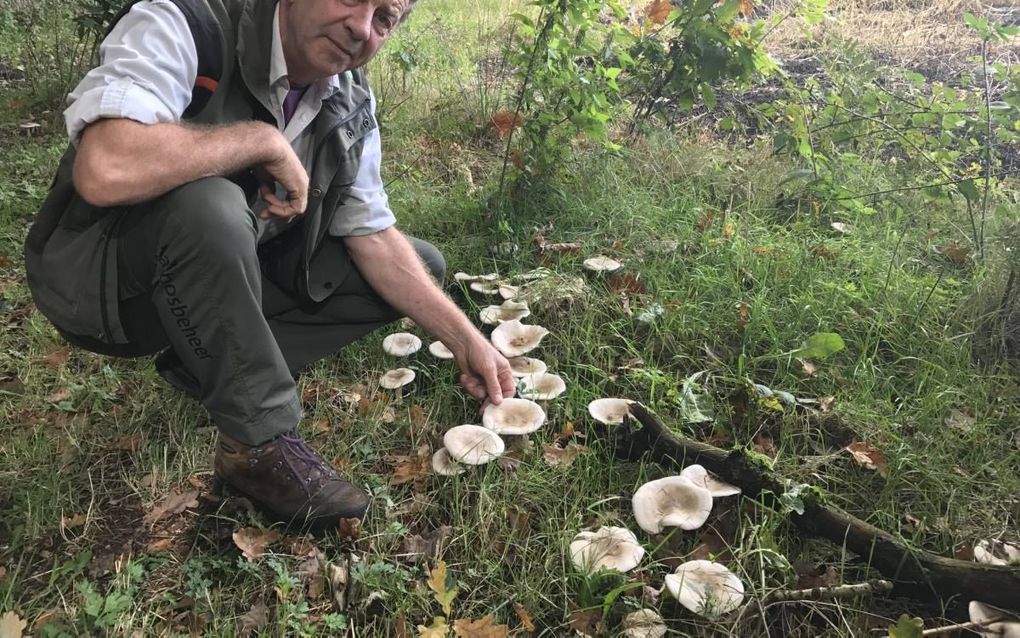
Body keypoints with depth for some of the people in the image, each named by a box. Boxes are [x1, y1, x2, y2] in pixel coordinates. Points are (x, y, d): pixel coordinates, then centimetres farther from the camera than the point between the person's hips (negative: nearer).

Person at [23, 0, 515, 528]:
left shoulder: (350, 106, -5)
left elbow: (374, 239, -1)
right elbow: (105, 170, -41)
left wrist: (466, 339, -8)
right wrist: (265, 139, -29)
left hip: (225, 272, 7)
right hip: (99, 281, -6)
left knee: (423, 266, 2)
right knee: (209, 205, -38)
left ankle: (207, 366, -3)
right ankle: (260, 442, -18)